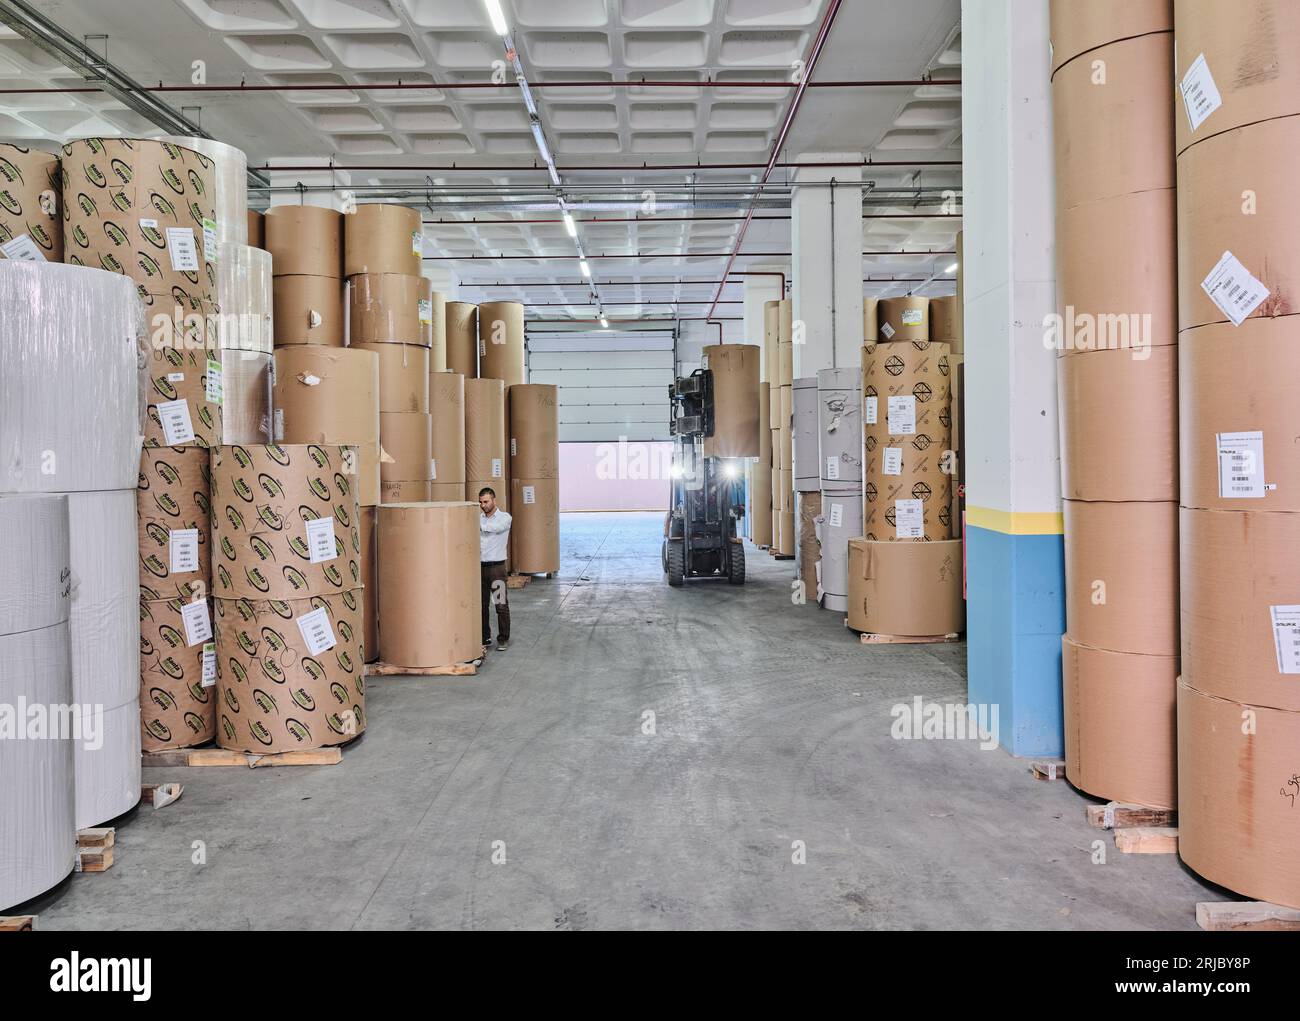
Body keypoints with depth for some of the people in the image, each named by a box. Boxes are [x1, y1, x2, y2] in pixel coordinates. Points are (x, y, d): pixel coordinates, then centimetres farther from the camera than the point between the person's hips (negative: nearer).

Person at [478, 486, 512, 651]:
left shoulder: (504, 518, -3)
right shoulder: (479, 518, 11)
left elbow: (494, 528, -25)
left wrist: (477, 524, -35)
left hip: (496, 567, -4)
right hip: (480, 566, 4)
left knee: (501, 605, -3)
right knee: (481, 605, 9)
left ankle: (503, 639, 7)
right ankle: (485, 638, 20)